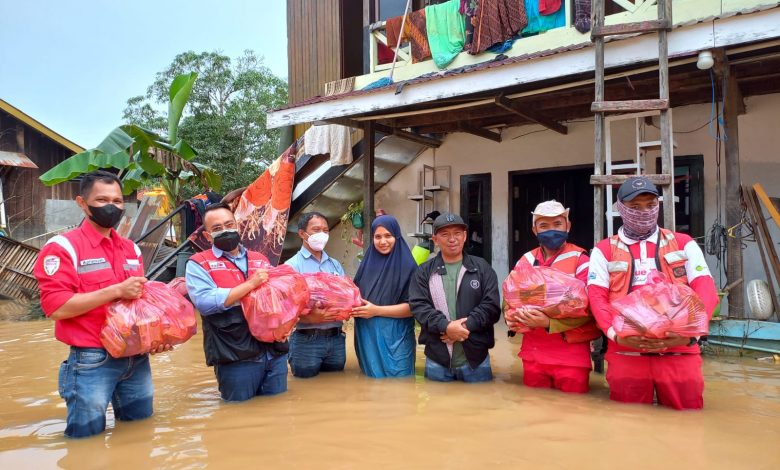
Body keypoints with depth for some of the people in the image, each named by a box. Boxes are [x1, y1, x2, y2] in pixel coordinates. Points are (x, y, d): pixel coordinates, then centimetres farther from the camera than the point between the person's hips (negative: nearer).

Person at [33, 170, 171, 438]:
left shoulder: (132, 249, 13)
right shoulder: (63, 247, -9)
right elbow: (55, 306, -18)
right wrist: (116, 290, -22)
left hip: (137, 359, 6)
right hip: (92, 362, -6)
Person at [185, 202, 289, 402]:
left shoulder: (260, 259, 15)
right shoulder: (198, 264, 0)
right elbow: (205, 303, -17)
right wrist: (251, 284, -16)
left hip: (275, 351, 5)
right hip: (236, 357, -4)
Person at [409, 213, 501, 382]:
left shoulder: (482, 268, 5)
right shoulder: (424, 272, 6)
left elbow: (491, 305, -4)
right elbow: (418, 306, -6)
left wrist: (465, 326, -17)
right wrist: (446, 327, -20)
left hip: (475, 358, 0)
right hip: (436, 359, 0)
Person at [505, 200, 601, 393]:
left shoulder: (580, 260, -7)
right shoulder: (526, 260, 8)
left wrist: (549, 323, -26)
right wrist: (511, 316, -8)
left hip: (570, 355, -4)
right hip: (533, 353, 5)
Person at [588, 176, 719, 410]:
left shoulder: (684, 244, 12)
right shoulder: (604, 250, 10)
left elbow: (705, 289, 1)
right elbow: (597, 297, 0)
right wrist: (615, 334, -18)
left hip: (680, 352, 1)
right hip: (625, 354, 0)